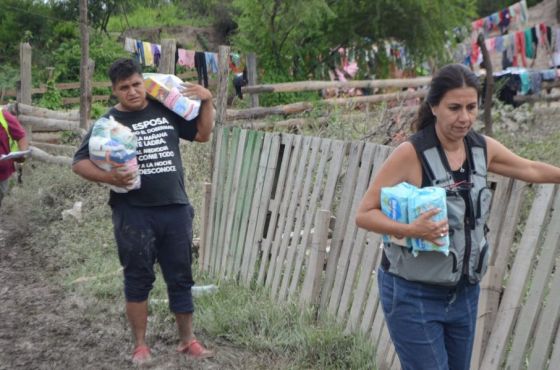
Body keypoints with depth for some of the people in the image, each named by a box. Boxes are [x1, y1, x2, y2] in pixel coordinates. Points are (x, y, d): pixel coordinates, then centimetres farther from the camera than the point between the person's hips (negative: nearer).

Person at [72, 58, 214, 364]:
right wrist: (109, 177, -22)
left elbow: (202, 135, 14)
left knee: (180, 277, 11)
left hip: (175, 209, 3)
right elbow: (79, 163, -6)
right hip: (134, 214, -3)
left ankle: (187, 340, 25)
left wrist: (207, 102, 1)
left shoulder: (165, 110, 5)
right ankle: (140, 345, 21)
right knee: (138, 280, 8)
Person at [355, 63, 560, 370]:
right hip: (413, 294, -6)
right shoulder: (411, 153, -18)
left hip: (464, 292, 6)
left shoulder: (482, 148, 0)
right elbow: (363, 214, -16)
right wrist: (410, 230, -30)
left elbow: (531, 170, 19)